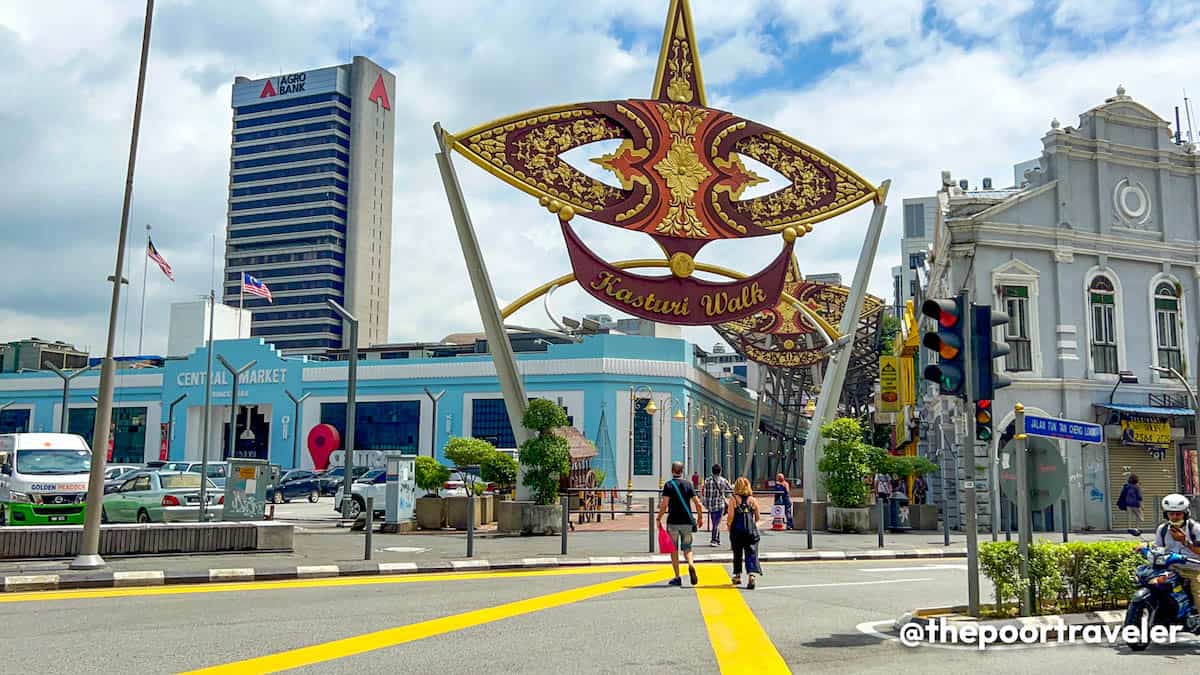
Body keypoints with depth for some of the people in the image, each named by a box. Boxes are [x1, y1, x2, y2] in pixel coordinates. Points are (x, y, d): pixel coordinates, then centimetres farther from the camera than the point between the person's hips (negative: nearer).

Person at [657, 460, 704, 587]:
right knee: (687, 548, 12)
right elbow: (697, 503, 2)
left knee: (674, 550, 8)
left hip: (673, 522, -2)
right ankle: (691, 565, -18)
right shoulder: (688, 484, 5)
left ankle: (677, 578, 6)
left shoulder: (668, 485, -4)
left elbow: (664, 504, -12)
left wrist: (659, 519, -3)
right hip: (687, 522, 2)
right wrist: (700, 517, 14)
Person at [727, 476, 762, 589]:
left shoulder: (733, 499, -5)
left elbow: (731, 517, -10)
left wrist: (729, 526, 8)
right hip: (751, 530, 1)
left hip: (737, 530, -1)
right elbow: (757, 517, 7)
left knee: (737, 553, 15)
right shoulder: (753, 499, 2)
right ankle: (751, 576, -16)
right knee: (751, 554, 0)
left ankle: (737, 576, 27)